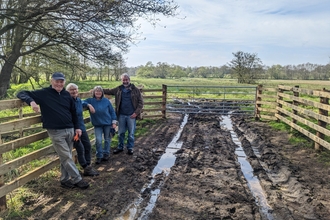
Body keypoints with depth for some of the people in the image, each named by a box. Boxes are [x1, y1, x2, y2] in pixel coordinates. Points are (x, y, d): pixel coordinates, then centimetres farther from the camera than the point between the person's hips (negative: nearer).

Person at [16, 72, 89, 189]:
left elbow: (73, 112, 17)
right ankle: (77, 179, 10)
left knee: (66, 157, 12)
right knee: (67, 157, -2)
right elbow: (22, 93, -2)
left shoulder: (67, 95, 10)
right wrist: (31, 101, -22)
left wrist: (77, 127, 12)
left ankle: (65, 179, 24)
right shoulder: (43, 93, -2)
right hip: (56, 132, -5)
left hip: (70, 130, 5)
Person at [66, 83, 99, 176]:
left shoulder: (79, 100, 7)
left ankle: (88, 166, 22)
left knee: (88, 146, 10)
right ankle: (86, 169, 9)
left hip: (82, 127, 8)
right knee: (80, 149, -4)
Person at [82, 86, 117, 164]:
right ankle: (99, 156, 11)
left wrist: (114, 122, -3)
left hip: (107, 123, 1)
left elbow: (112, 111, 1)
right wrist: (89, 105, -30)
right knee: (98, 140, -6)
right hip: (97, 125, -1)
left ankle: (106, 154, 27)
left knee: (107, 139, 10)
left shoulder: (106, 101, -3)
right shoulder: (90, 101, -4)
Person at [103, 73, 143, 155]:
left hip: (131, 115, -2)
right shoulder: (118, 89, 5)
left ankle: (130, 148, 23)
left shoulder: (135, 90, -3)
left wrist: (136, 112, -12)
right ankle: (120, 147, 28)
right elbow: (109, 91, 15)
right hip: (121, 115, 3)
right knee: (120, 133, 13)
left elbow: (141, 102, -4)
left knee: (131, 133, 7)